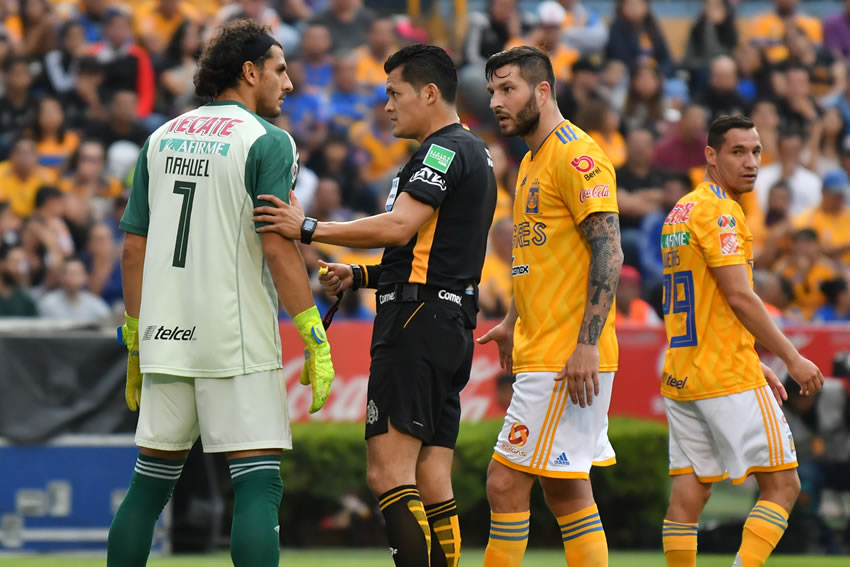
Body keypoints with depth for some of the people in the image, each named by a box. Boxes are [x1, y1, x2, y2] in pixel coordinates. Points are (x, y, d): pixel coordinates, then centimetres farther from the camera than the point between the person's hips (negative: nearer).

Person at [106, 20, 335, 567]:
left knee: (150, 483, 14)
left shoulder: (161, 138, 12)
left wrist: (135, 339, 21)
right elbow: (278, 248, -13)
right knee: (259, 485, -5)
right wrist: (316, 339, -11)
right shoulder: (268, 142, -6)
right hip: (237, 343, -6)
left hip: (164, 338, 6)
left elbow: (134, 248, 13)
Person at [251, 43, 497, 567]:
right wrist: (362, 275, 18)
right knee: (431, 484, 7)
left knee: (388, 471, -13)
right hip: (453, 323, 10)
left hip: (417, 322, -10)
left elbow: (399, 227, -23)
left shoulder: (445, 150, -10)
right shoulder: (474, 152, 22)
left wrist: (309, 229, -23)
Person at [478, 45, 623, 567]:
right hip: (542, 351, 10)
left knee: (506, 481, -11)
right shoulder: (533, 162, 18)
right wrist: (514, 323, 26)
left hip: (566, 358, -10)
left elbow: (608, 252, -19)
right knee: (567, 491, 9)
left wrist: (587, 344, -24)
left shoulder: (576, 155, -12)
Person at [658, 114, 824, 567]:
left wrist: (754, 362, 23)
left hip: (681, 375, 9)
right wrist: (791, 358, -11)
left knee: (689, 492, 5)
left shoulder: (680, 211, 18)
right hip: (730, 378, -9)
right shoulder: (718, 211, -11)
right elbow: (739, 297, -17)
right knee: (782, 485, -4)